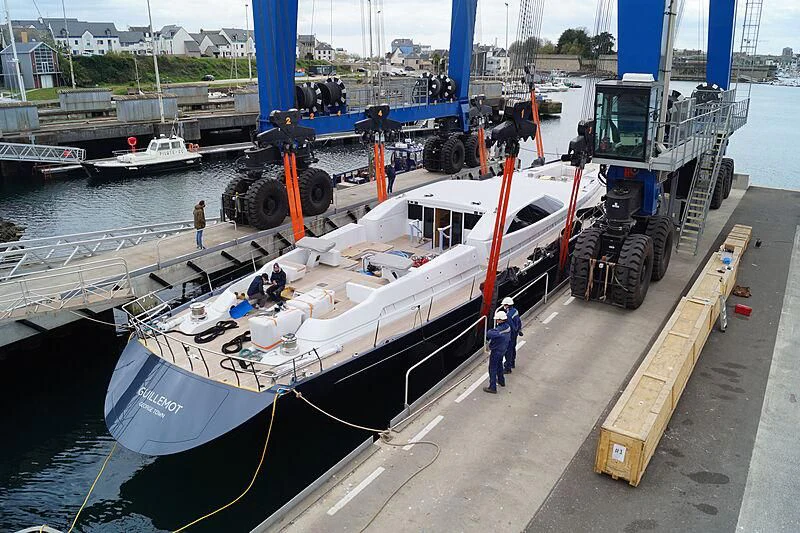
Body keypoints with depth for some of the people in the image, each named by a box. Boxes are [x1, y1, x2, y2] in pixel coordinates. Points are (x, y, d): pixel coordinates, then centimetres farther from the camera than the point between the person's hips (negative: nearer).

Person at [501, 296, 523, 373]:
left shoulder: (508, 315, -29)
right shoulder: (515, 311, 0)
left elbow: (511, 326, -27)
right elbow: (519, 321, 11)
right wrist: (520, 330, 23)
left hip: (510, 334, -10)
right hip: (515, 333, 10)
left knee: (508, 351, 0)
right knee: (513, 348, 25)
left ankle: (507, 368, 8)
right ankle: (512, 363, 42)